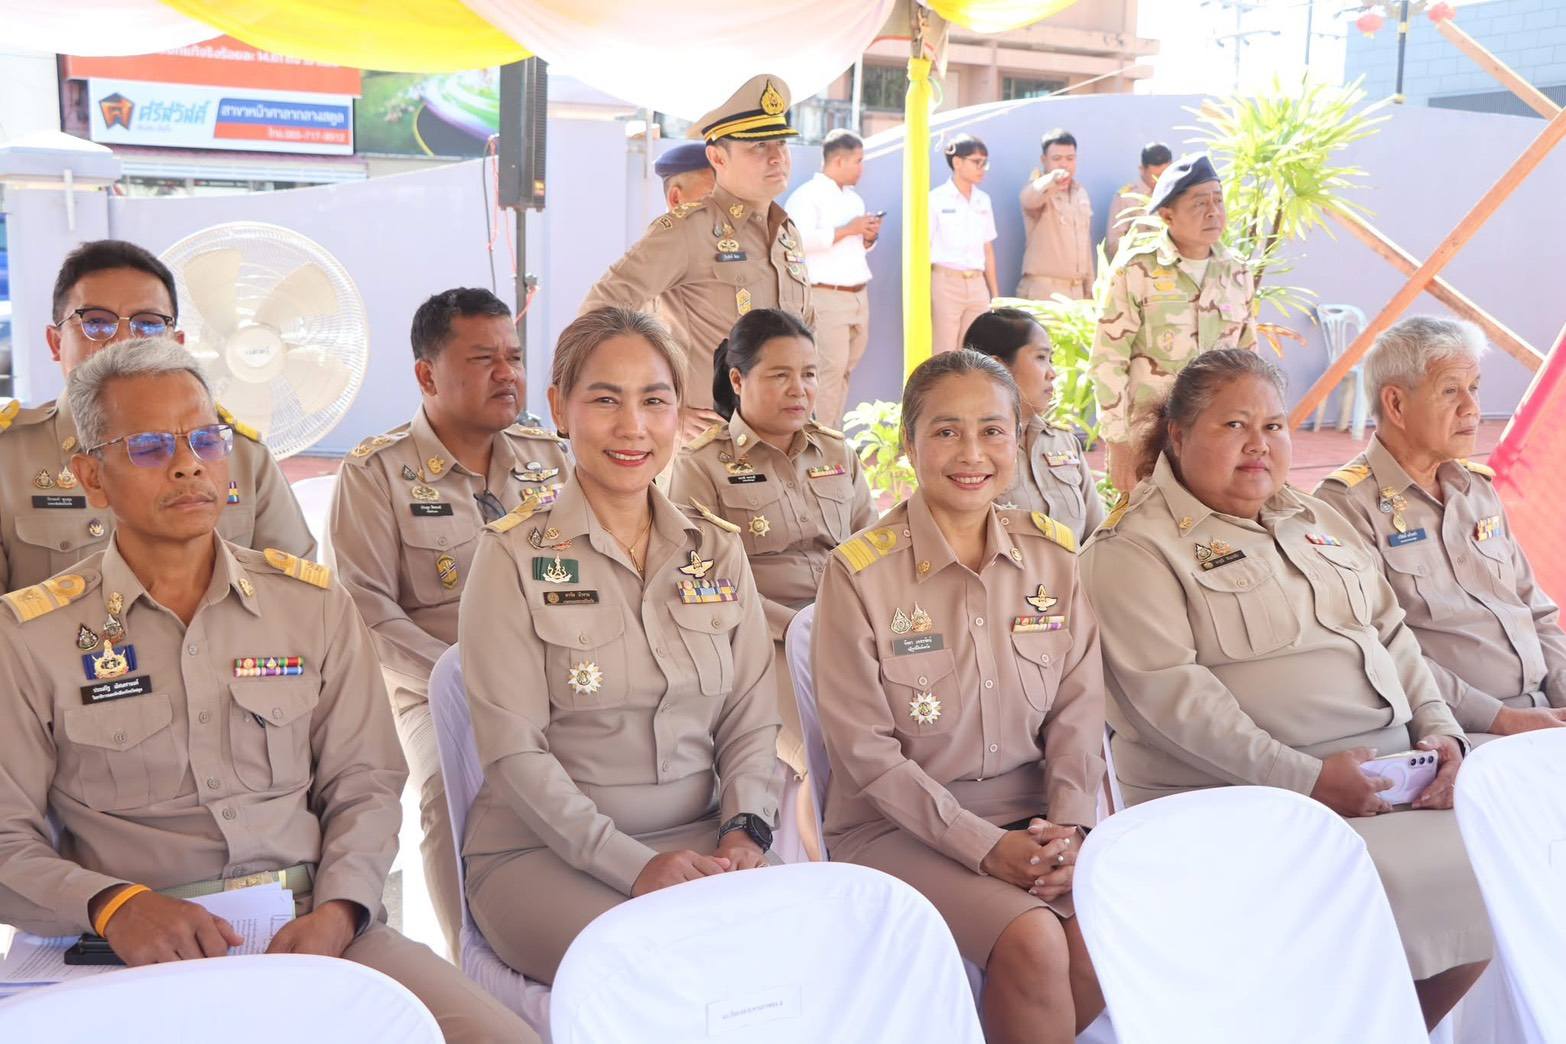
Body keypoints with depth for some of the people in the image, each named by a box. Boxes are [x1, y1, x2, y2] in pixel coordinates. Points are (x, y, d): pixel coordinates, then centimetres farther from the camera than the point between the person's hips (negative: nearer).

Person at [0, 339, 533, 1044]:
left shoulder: (313, 602, 10)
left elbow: (365, 785, 9)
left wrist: (339, 909, -9)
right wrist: (112, 904, -17)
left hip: (315, 925, 2)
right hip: (139, 957, -1)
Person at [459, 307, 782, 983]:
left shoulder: (718, 549, 10)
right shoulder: (515, 556, -4)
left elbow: (751, 723, 9)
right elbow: (515, 754, -10)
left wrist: (744, 830, -10)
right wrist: (636, 866, -20)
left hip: (699, 841, 4)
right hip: (542, 852, -4)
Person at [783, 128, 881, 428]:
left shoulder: (853, 198, 22)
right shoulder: (806, 196, -6)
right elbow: (802, 240, -21)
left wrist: (869, 236, 7)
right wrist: (848, 229, -16)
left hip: (859, 295, 8)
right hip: (827, 297, -8)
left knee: (847, 369, 8)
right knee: (830, 370, -11)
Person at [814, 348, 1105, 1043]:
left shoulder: (1055, 556, 5)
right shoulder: (860, 572, -9)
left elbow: (1078, 712, 4)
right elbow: (864, 749, -11)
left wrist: (1069, 825, -12)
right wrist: (984, 847, -17)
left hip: (1034, 816, 4)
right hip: (899, 824, -4)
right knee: (1032, 940, -28)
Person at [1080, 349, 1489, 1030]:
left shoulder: (1315, 520, 21)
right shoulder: (1134, 547, -5)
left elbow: (1392, 635, 21)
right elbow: (1169, 692, -16)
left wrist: (1439, 730, 3)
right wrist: (1304, 776, -20)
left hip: (1385, 775, 8)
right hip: (1247, 798, -7)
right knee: (1399, 887, -26)